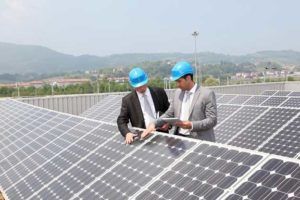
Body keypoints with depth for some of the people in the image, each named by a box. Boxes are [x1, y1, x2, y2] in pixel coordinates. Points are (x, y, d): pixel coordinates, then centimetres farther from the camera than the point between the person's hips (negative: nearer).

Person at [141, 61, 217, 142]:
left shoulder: (207, 94, -6)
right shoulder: (178, 92, 11)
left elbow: (212, 120, -9)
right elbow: (169, 114, 15)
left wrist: (191, 125, -21)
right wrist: (154, 124, -1)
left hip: (199, 141, -4)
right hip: (179, 138, 5)